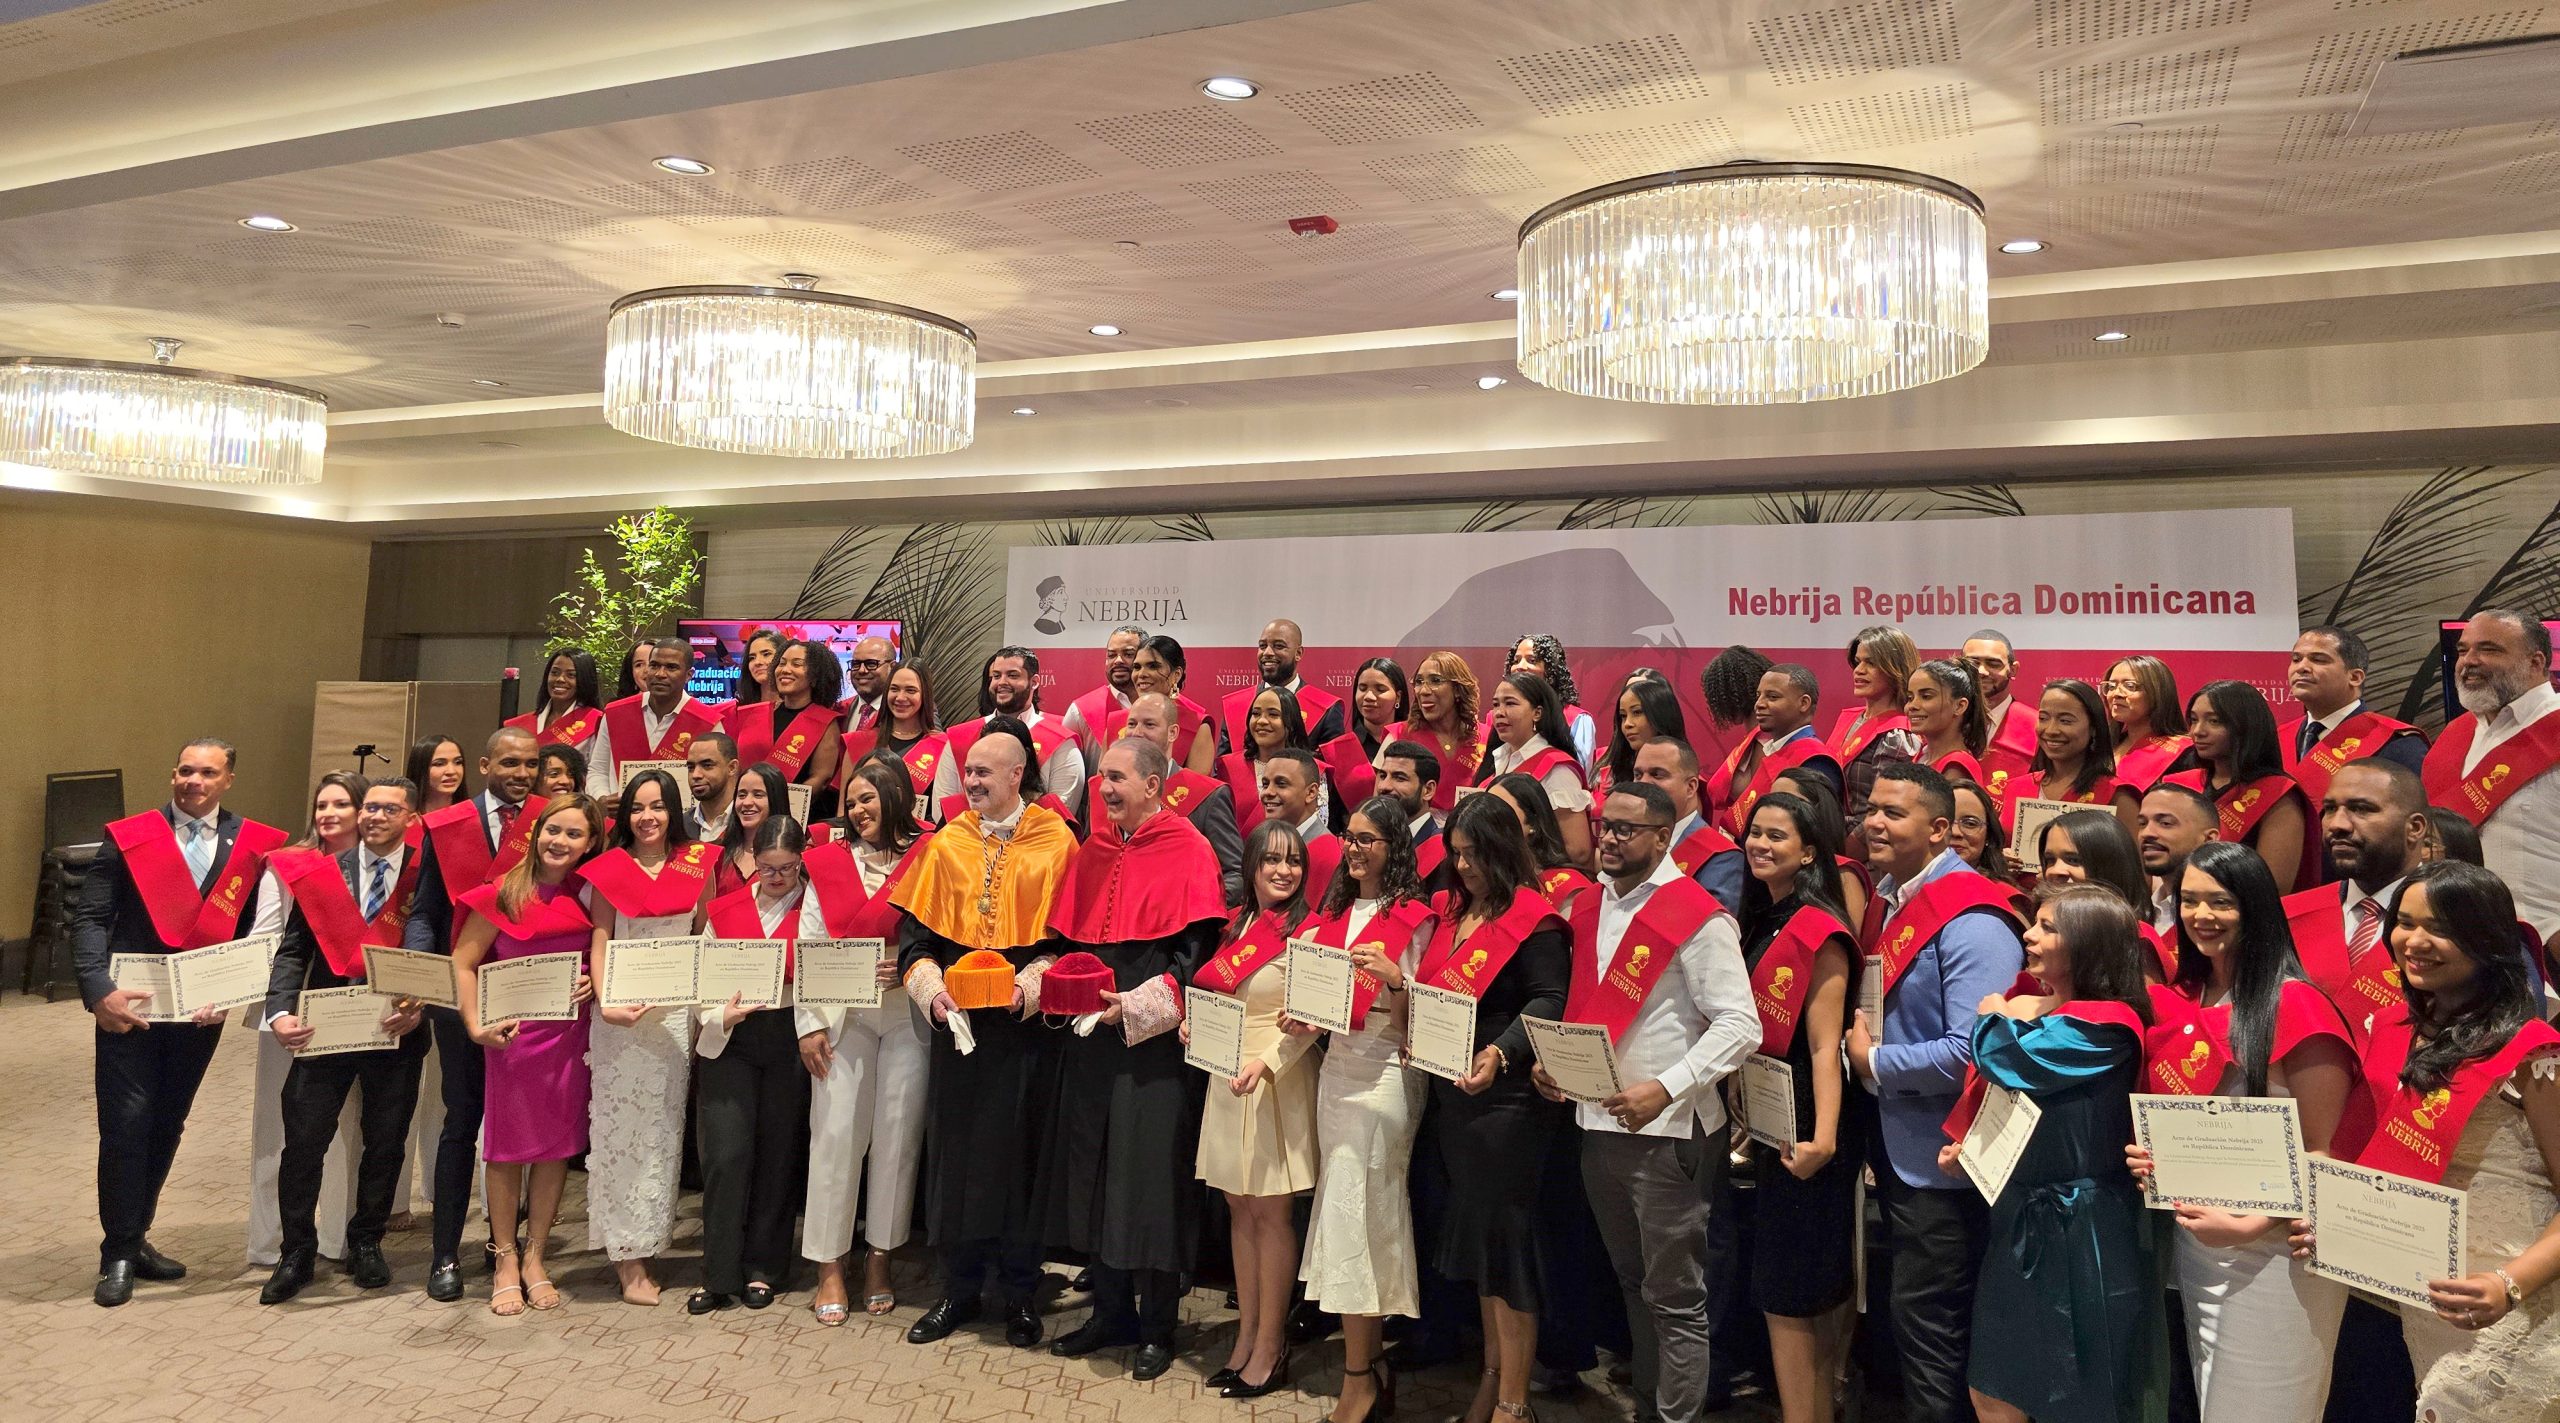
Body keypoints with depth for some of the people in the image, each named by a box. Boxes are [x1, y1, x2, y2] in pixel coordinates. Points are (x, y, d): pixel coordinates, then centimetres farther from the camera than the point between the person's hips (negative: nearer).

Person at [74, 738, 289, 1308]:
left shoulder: (252, 845, 1)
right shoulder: (129, 837, -3)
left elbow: (255, 931, 2)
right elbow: (89, 918, -6)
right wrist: (99, 990, -18)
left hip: (200, 1011, 2)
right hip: (129, 1007, -2)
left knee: (166, 1127, 14)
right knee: (126, 1126, -3)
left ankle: (133, 1237, 30)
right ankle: (118, 1253, 11)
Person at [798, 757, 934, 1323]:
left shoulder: (929, 859, -1)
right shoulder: (828, 862, 5)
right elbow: (807, 948, 3)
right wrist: (809, 1024, -3)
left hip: (909, 1014, -1)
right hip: (843, 1015, 1)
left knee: (898, 1135, 5)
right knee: (836, 1134, 1)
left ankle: (879, 1259, 19)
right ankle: (829, 1266, 13)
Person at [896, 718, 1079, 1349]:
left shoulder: (1056, 843, -3)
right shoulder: (947, 842, 7)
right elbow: (914, 931, 6)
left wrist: (1028, 985, -17)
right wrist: (931, 988, -9)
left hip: (1025, 1024, -3)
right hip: (956, 1022, 3)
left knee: (1019, 1150, 5)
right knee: (956, 1150, 8)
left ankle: (1018, 1291, 20)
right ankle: (959, 1288, 23)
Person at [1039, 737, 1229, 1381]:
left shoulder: (1189, 852, -8)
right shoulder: (1092, 852, 11)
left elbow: (1197, 953, -11)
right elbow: (1068, 938, 18)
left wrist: (1136, 1005, -17)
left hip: (1154, 1040, -6)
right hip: (1091, 1036, 6)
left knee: (1151, 1179, -1)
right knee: (1094, 1173, 11)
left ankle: (1156, 1328, 14)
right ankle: (1110, 1310, 27)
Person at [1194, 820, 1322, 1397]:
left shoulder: (1305, 933, -10)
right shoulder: (1237, 925, 11)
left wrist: (1265, 1063, -28)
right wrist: (1194, 1022, 2)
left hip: (1277, 1082, -7)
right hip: (1227, 1078, 7)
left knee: (1270, 1211, 0)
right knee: (1239, 1208, 11)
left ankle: (1269, 1348, 11)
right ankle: (1246, 1334, 21)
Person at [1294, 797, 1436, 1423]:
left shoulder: (1413, 917, -8)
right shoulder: (1335, 911, 10)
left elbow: (1414, 1019, -8)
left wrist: (1393, 978, -26)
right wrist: (1302, 1021, -1)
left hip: (1385, 1075, -6)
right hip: (1335, 1069, 6)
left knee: (1351, 1217, -4)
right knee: (1365, 1217, 10)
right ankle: (1372, 1364, 20)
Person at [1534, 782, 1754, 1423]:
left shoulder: (1699, 918, -13)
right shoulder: (1588, 908, 9)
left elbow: (1739, 1025, -17)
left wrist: (1665, 1088, -26)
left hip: (1667, 1131, -7)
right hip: (1598, 1122, 7)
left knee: (1674, 1295, 4)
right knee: (1631, 1280, 21)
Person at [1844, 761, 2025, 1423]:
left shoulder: (1970, 920, -21)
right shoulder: (1892, 896, 6)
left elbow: (1971, 1053, -29)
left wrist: (1874, 1061, -16)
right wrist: (1861, 1040, 3)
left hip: (1942, 1163, -9)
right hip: (1900, 1151, 9)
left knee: (1930, 1327, 4)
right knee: (1912, 1316, 21)